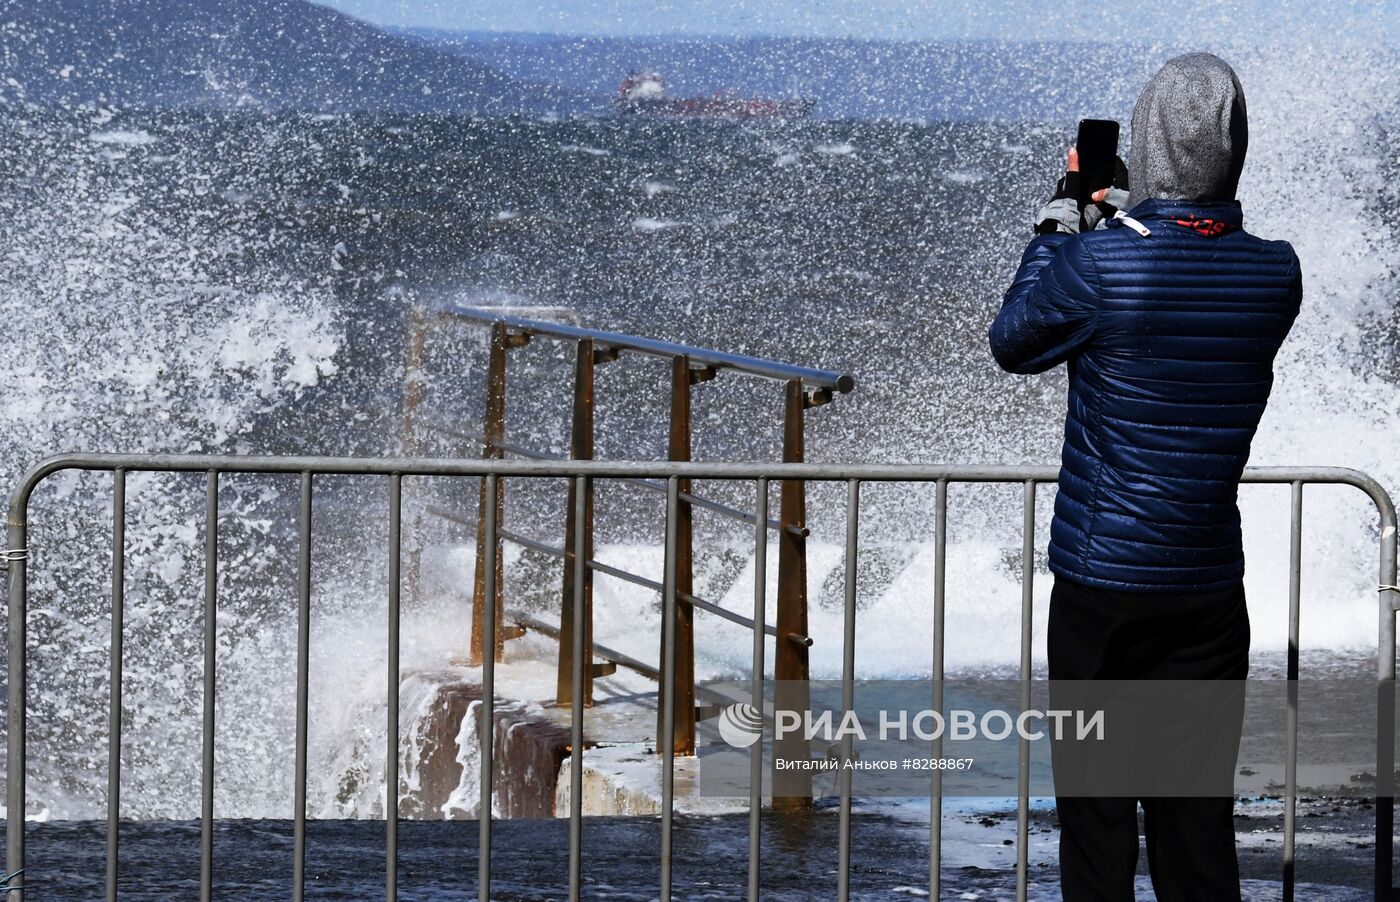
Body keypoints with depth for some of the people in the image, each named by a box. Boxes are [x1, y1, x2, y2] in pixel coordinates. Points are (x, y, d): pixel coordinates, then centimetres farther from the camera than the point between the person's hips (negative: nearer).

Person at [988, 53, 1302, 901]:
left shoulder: (1096, 264, -17)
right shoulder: (1276, 274, -4)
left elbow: (1013, 343, 1)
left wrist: (1055, 233, 11)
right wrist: (1118, 228, 12)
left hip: (1101, 583, -3)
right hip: (1210, 584, 3)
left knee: (1098, 809, 7)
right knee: (1199, 815, 10)